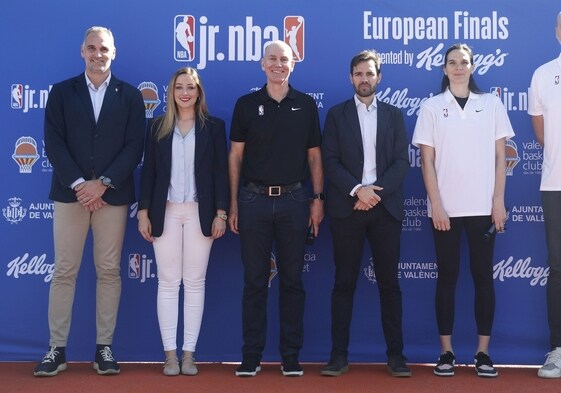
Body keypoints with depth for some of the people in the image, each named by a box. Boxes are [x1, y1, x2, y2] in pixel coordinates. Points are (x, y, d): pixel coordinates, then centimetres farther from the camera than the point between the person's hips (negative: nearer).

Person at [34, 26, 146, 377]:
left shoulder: (129, 96, 6)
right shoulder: (62, 92, 8)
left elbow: (134, 147, -1)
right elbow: (54, 144, 0)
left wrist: (102, 183, -11)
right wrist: (79, 185, -11)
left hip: (112, 194, 0)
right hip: (70, 192, 0)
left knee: (109, 271, 3)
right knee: (64, 271, 1)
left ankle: (105, 347, 11)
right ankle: (57, 349, 7)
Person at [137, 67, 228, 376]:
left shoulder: (214, 127, 5)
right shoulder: (157, 127, 8)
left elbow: (221, 171, 2)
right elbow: (148, 171, 7)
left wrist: (221, 212, -5)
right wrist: (143, 212, 0)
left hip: (199, 212, -1)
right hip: (166, 212, 1)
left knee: (195, 282, 3)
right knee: (167, 282, 2)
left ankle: (189, 353, 9)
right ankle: (170, 353, 8)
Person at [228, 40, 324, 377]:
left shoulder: (306, 105, 6)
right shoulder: (246, 104, 5)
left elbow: (314, 156, 8)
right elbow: (236, 156, 6)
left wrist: (318, 199, 0)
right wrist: (233, 203, 1)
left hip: (294, 199, 0)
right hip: (254, 199, 0)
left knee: (292, 280, 6)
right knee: (255, 280, 4)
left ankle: (291, 356, 14)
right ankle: (252, 355, 12)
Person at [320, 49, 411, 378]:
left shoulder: (394, 115, 12)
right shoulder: (337, 114, 8)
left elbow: (402, 162, 3)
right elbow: (330, 161, -1)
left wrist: (376, 192, -11)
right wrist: (357, 190, -14)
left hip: (386, 207, 1)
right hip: (347, 207, -1)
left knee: (389, 282, 4)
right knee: (345, 282, 2)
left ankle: (396, 353, 10)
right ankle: (339, 354, 6)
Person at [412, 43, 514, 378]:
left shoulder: (492, 103, 6)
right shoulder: (432, 107, 3)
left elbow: (500, 156, 5)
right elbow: (427, 161, 1)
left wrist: (499, 202, -2)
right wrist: (436, 205, -7)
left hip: (483, 207, 1)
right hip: (446, 208, -1)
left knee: (483, 276, 3)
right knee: (448, 277, 3)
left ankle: (483, 352, 9)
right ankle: (447, 351, 9)